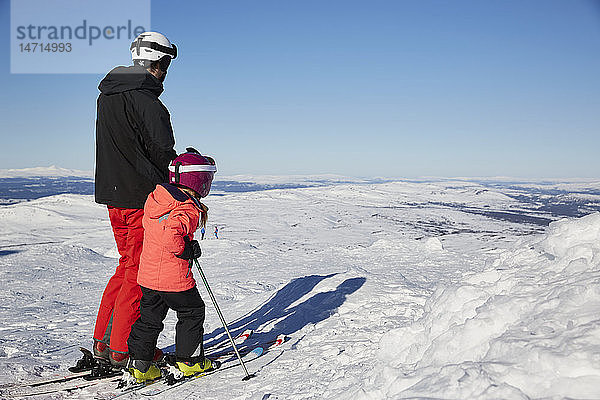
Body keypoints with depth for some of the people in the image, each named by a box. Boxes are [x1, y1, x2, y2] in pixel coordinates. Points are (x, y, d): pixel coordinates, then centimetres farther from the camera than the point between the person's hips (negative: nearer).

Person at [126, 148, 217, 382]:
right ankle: (190, 360, 22)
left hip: (147, 274, 7)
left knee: (149, 318, 18)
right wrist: (187, 250, -18)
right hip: (174, 279, -7)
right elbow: (171, 236, -36)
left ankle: (139, 363, 22)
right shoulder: (188, 211, -21)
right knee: (192, 313, 14)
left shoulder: (154, 199, 5)